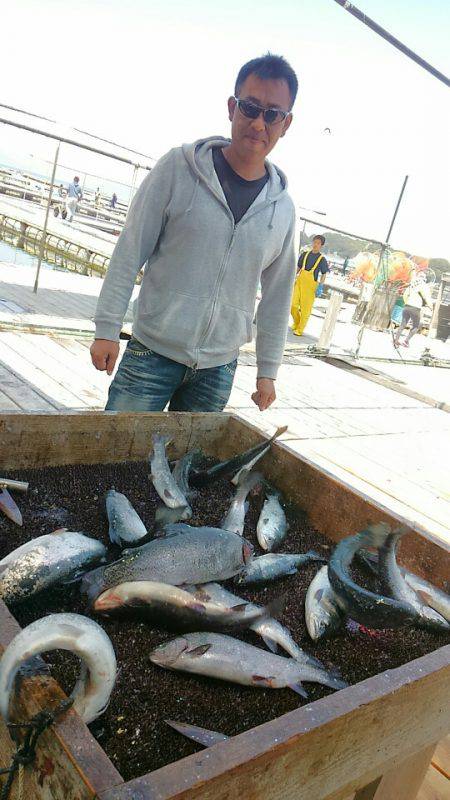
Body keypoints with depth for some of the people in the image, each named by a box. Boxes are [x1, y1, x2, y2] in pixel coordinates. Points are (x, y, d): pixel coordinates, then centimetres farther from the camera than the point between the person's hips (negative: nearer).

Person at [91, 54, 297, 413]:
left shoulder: (283, 208, 4)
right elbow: (130, 250, -4)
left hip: (218, 369, 3)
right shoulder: (179, 167, -5)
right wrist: (107, 328, -6)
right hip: (152, 353, -2)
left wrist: (268, 371, 12)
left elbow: (277, 295, 11)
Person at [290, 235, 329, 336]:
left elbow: (324, 274, 2)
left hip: (310, 285, -3)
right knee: (293, 305, -2)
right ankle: (296, 323, 23)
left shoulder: (322, 259, 0)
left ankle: (300, 329, 10)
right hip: (299, 282, 3)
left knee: (305, 308, -1)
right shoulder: (305, 254, 9)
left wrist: (320, 285, -10)